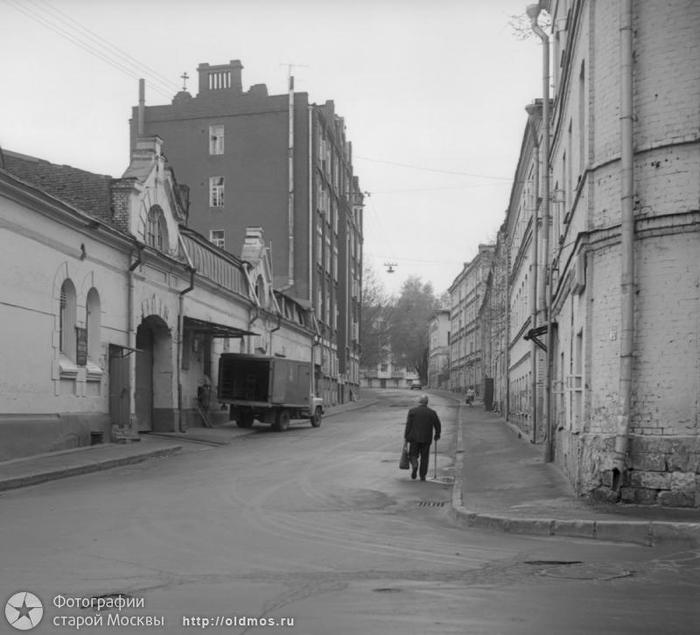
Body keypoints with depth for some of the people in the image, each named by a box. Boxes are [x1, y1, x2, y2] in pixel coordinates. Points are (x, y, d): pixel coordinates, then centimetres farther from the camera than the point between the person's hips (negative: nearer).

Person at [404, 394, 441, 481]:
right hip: (426, 439, 1)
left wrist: (406, 437, -1)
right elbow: (438, 425, 4)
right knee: (424, 457, 10)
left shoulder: (412, 411, -3)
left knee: (413, 455, 11)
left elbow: (408, 425, -6)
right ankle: (422, 476, 8)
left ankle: (414, 465, -18)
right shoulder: (432, 412, 2)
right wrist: (437, 435, 21)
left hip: (414, 438, -1)